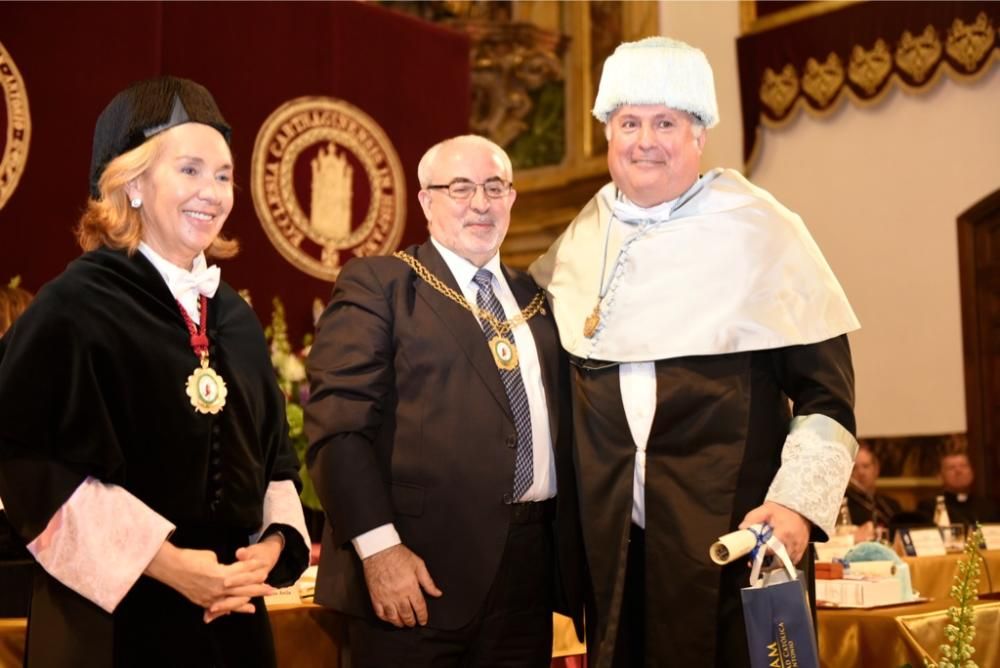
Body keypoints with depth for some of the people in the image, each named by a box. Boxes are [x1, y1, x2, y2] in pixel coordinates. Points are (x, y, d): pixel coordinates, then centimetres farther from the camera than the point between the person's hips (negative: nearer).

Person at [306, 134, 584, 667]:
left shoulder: (535, 298, 15)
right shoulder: (377, 284, -2)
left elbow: (563, 425, 16)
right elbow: (337, 423, -11)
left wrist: (573, 555, 8)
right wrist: (379, 546, -19)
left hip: (530, 570, 5)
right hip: (423, 567, -5)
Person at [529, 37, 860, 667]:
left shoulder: (762, 231, -4)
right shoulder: (580, 240, 7)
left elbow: (826, 396, -4)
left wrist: (797, 504, -17)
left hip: (733, 541, -3)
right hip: (611, 544, 4)